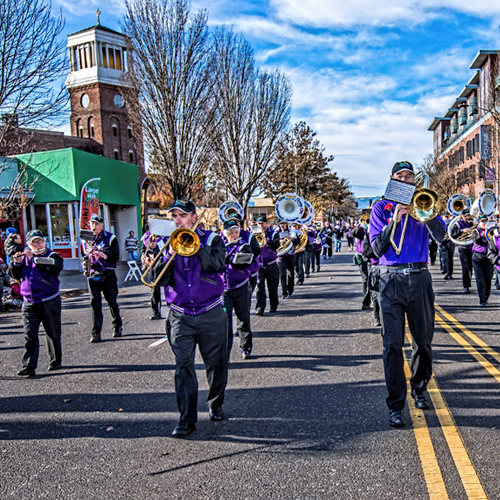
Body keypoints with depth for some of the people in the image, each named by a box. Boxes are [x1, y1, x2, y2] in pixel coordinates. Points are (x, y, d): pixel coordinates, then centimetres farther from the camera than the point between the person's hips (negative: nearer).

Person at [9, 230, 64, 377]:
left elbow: (55, 266, -24)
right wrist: (16, 262, -5)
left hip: (49, 302, -3)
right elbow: (15, 275, 13)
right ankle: (29, 367, -1)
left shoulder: (52, 256, -2)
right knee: (30, 335, -2)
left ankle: (55, 361, 24)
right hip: (29, 303, 3)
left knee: (53, 334, 7)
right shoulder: (25, 257, 11)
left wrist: (33, 258, -22)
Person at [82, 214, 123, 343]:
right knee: (95, 302, -4)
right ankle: (96, 332, -1)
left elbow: (115, 257, -8)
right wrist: (86, 261, -1)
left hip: (108, 275, -2)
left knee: (112, 301, 5)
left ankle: (117, 326, 24)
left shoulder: (110, 238, 0)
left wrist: (104, 255, -26)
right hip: (93, 275, 2)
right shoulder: (87, 239, 11)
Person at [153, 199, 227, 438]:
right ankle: (187, 419, 3)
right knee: (183, 366, -5)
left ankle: (216, 405, 32)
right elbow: (160, 279, 0)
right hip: (180, 316, 1)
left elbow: (215, 265, -18)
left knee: (215, 363, 10)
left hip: (211, 315, -1)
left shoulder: (212, 239, 2)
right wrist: (171, 254, -13)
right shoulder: (169, 243, 10)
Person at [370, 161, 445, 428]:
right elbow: (377, 248, -3)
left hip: (419, 278, 2)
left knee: (423, 341, 10)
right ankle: (396, 405, 1)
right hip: (391, 279, -2)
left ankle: (419, 388, 34)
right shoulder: (381, 207, 8)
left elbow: (440, 235, -3)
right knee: (393, 344, -6)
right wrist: (395, 219, -14)